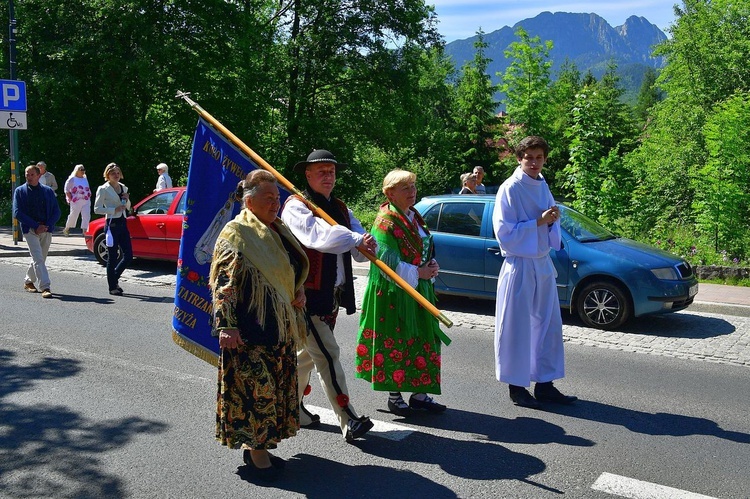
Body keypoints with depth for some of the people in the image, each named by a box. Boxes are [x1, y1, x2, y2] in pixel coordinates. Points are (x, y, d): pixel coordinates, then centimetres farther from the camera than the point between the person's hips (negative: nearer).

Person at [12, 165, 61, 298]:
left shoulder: (48, 191, 9)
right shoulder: (20, 191, 3)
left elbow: (56, 212, 7)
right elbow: (17, 213, -4)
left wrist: (47, 226, -9)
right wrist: (36, 226, -13)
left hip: (46, 229, 3)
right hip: (30, 230, -3)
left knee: (40, 258, 13)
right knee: (38, 259, -14)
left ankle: (29, 282, 33)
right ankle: (45, 288, -17)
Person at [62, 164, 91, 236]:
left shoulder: (85, 179, 17)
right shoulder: (72, 179, -1)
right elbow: (66, 190, -2)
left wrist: (89, 198, 13)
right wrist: (70, 199, -8)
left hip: (86, 201, 5)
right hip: (76, 201, -5)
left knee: (86, 216, -7)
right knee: (73, 215, 5)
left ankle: (84, 231, -7)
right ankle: (66, 229, 25)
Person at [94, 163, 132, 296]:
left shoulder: (123, 187, 13)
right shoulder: (103, 189, -5)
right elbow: (97, 209, -9)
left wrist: (127, 200, 1)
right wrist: (114, 210, -16)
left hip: (123, 224, 6)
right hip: (112, 224, -6)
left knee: (128, 255, 3)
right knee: (112, 257, -1)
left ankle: (114, 277, 24)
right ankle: (112, 287, 8)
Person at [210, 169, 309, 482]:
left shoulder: (278, 230, 13)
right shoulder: (236, 233, -10)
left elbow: (293, 270, 24)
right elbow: (223, 283, -15)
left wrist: (299, 292, 4)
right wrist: (226, 325, -21)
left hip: (280, 325, 8)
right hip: (250, 328, -8)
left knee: (278, 384, 12)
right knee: (256, 385, -5)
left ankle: (256, 444, 25)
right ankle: (255, 447, 11)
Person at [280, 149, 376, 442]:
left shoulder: (341, 209, 15)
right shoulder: (296, 206, -7)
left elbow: (360, 251, 6)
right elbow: (317, 236, -27)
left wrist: (368, 246, -17)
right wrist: (357, 238, -25)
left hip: (333, 294, 8)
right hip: (307, 294, -8)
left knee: (310, 352, 17)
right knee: (327, 353, -8)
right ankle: (348, 420, -5)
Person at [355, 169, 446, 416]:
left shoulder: (414, 217, 13)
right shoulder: (386, 221, -13)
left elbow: (426, 248, 21)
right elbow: (387, 260, -19)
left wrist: (431, 266, 1)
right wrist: (416, 273, -18)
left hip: (419, 290, 9)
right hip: (394, 293, -8)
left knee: (422, 340, 11)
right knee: (395, 343, 0)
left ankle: (419, 393, 23)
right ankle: (394, 396, 14)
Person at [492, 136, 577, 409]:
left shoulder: (543, 187, 12)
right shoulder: (510, 189, -11)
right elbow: (504, 232, -15)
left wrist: (553, 219, -3)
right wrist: (538, 222, -18)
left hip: (543, 263, 8)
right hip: (519, 265, -8)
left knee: (549, 324, 11)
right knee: (517, 327, 0)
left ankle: (544, 384, 22)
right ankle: (516, 386, 12)